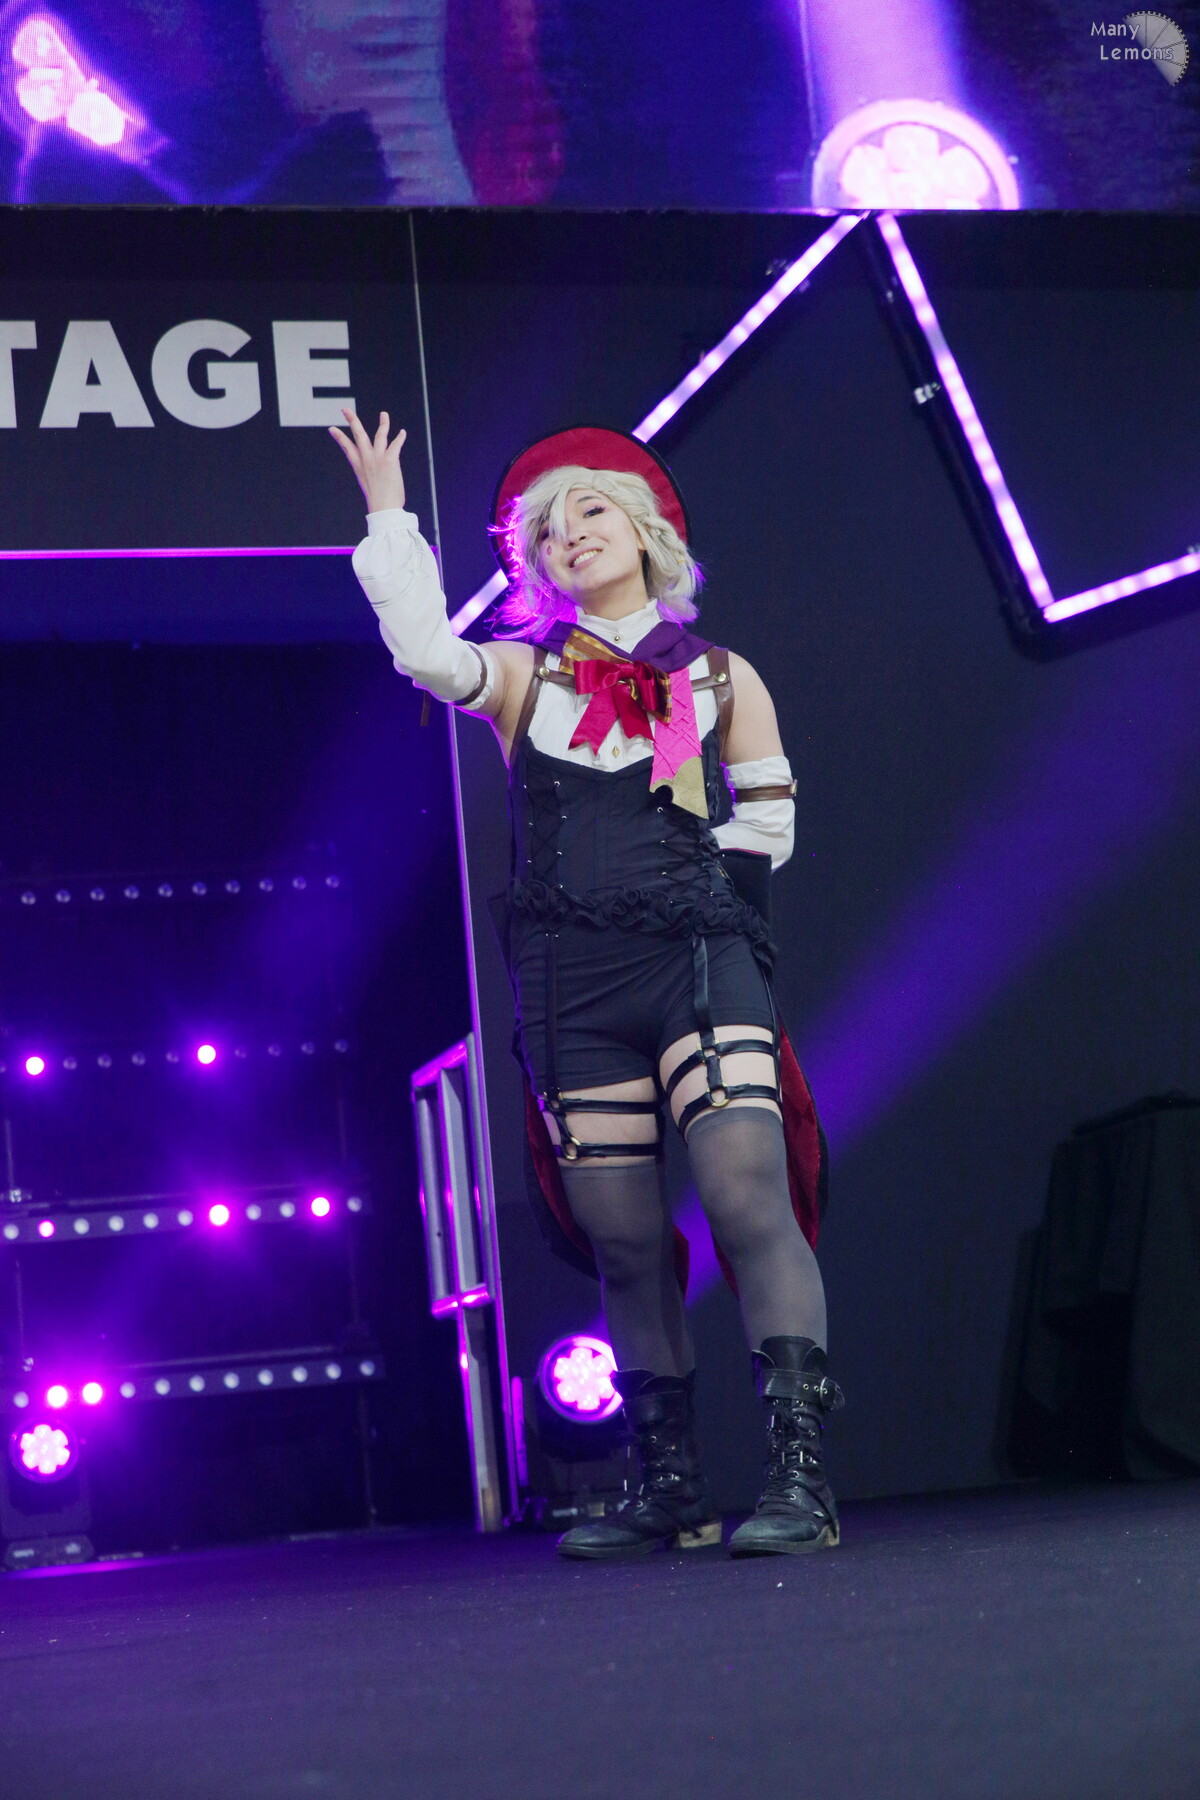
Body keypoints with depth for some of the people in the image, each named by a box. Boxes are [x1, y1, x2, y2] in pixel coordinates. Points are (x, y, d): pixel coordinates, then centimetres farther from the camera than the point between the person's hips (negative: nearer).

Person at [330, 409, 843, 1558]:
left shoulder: (721, 677, 13)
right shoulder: (527, 676, 12)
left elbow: (767, 823, 19)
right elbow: (426, 654, -9)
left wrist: (686, 879, 6)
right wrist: (389, 515, -4)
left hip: (702, 958, -2)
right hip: (572, 981, 2)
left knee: (748, 1194, -20)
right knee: (624, 1241, 3)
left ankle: (800, 1476, -24)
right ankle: (670, 1491, 13)